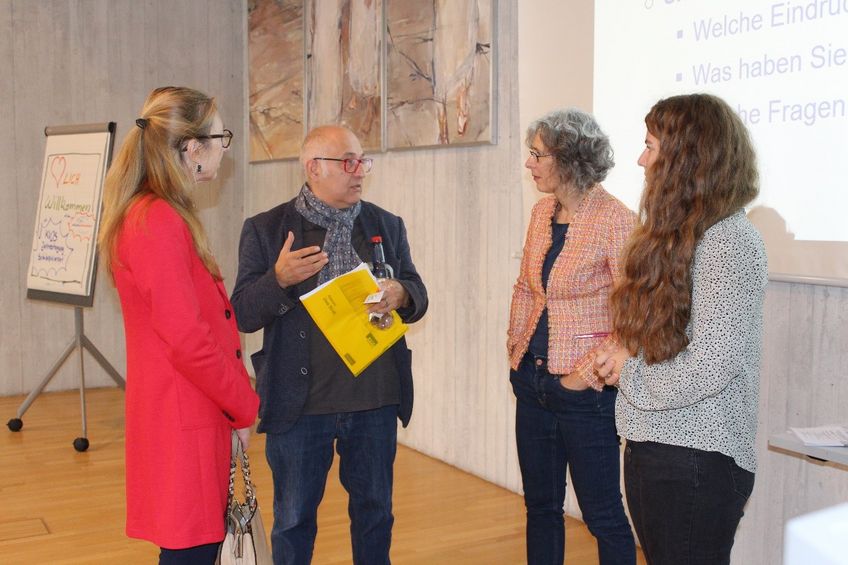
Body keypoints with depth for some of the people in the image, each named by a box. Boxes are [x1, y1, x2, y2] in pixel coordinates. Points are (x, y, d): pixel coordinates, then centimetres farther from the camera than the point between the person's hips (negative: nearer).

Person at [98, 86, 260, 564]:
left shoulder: (163, 215, 13)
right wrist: (246, 407, -10)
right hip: (184, 421, -10)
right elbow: (187, 340, -22)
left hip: (196, 414, 10)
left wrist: (238, 401, 11)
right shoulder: (157, 222, -19)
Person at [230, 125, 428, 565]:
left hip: (376, 400, 3)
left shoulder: (387, 225, 7)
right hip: (298, 403, -3)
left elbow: (417, 295, 9)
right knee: (294, 519, 12)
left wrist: (401, 294, -15)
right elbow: (244, 314, -5)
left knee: (375, 511, 18)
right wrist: (279, 278, -25)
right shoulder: (265, 230, -3)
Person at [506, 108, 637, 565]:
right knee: (540, 506, 19)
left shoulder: (615, 220, -17)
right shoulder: (543, 211, 6)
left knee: (602, 513, 7)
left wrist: (589, 374, -18)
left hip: (584, 390, -7)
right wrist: (515, 343, 8)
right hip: (533, 381, 7)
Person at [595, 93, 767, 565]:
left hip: (697, 457, -9)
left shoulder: (728, 241, -17)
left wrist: (631, 371, -10)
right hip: (654, 448, 9)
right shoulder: (683, 233, 11)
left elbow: (712, 367, -23)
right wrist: (623, 357, -4)